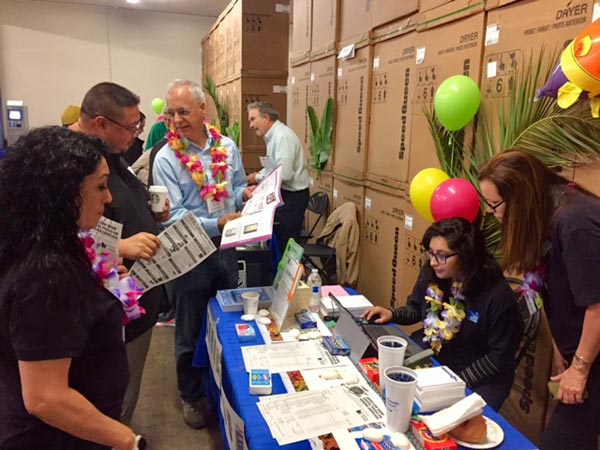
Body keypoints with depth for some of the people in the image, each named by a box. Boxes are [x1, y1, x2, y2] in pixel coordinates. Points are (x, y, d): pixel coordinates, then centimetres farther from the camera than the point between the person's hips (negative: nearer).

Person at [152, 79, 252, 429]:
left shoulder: (228, 147, 0)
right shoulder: (167, 158, -13)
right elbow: (174, 216, -18)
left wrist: (245, 194, -11)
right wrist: (218, 224, -28)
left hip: (226, 248, 4)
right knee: (190, 330, 12)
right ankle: (192, 396, 35)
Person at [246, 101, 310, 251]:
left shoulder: (283, 136, -20)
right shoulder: (273, 136, 10)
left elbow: (284, 174, -27)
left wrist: (257, 178, -13)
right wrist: (256, 175, 2)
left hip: (293, 196, -10)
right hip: (284, 194, 10)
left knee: (286, 245, -3)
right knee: (277, 241, 16)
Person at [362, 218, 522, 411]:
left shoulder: (498, 296, -23)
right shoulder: (430, 273, -7)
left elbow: (500, 357, -16)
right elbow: (416, 309, 12)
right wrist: (391, 314, -8)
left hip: (480, 381, -5)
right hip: (430, 360, 5)